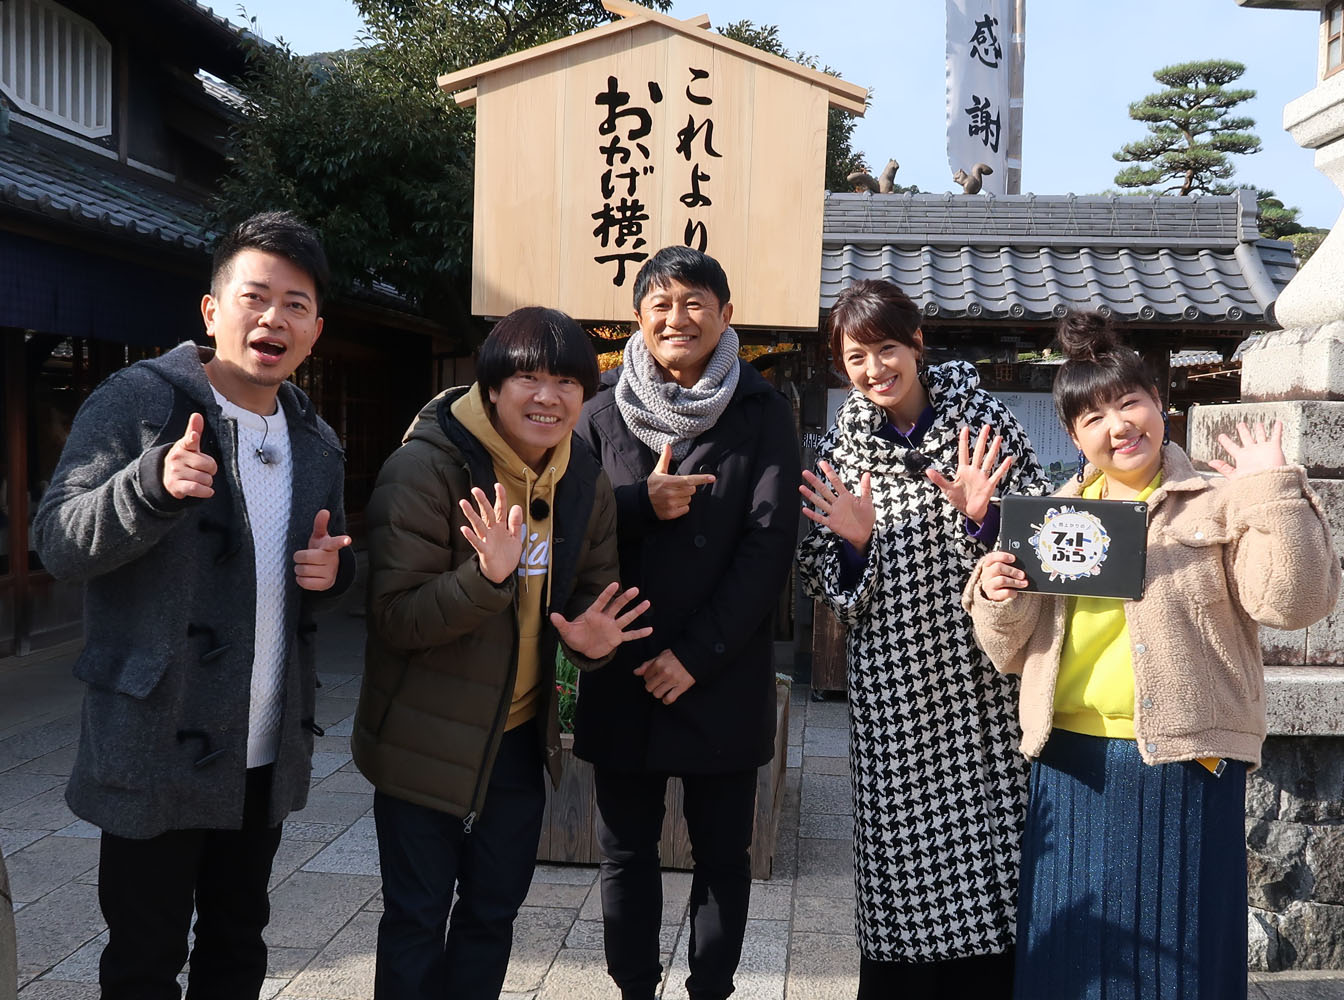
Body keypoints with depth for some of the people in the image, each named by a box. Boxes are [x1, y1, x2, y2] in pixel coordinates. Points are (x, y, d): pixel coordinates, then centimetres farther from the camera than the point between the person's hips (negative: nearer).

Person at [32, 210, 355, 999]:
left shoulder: (316, 441, 9)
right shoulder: (138, 400, -8)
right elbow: (59, 543, -14)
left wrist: (333, 569, -3)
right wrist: (155, 483, -32)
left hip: (269, 752, 6)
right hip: (158, 748, -5)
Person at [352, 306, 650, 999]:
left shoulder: (585, 483, -1)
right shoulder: (426, 467, -19)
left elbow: (594, 592, 8)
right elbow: (395, 616, -23)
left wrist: (590, 638, -15)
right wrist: (487, 578, -40)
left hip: (518, 737, 6)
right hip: (424, 740, -5)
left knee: (495, 909, 22)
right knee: (418, 918, 10)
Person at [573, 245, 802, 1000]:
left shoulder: (763, 414, -1)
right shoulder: (604, 414, 6)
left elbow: (770, 543, -7)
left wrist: (697, 654, -13)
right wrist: (641, 504, -16)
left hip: (722, 677, -2)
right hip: (621, 675, 2)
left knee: (722, 853, 9)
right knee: (627, 850, 11)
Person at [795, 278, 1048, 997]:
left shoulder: (982, 418, 0)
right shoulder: (840, 448, 4)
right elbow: (823, 582, 8)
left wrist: (983, 516, -16)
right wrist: (853, 542, -11)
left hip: (982, 676, -1)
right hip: (890, 682, 1)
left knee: (987, 838, 3)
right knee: (898, 841, 5)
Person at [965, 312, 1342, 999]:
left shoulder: (1217, 505, 0)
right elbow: (1013, 652, 12)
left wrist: (1273, 489, -17)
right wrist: (998, 600, -8)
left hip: (1182, 763, -3)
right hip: (1071, 764, 4)